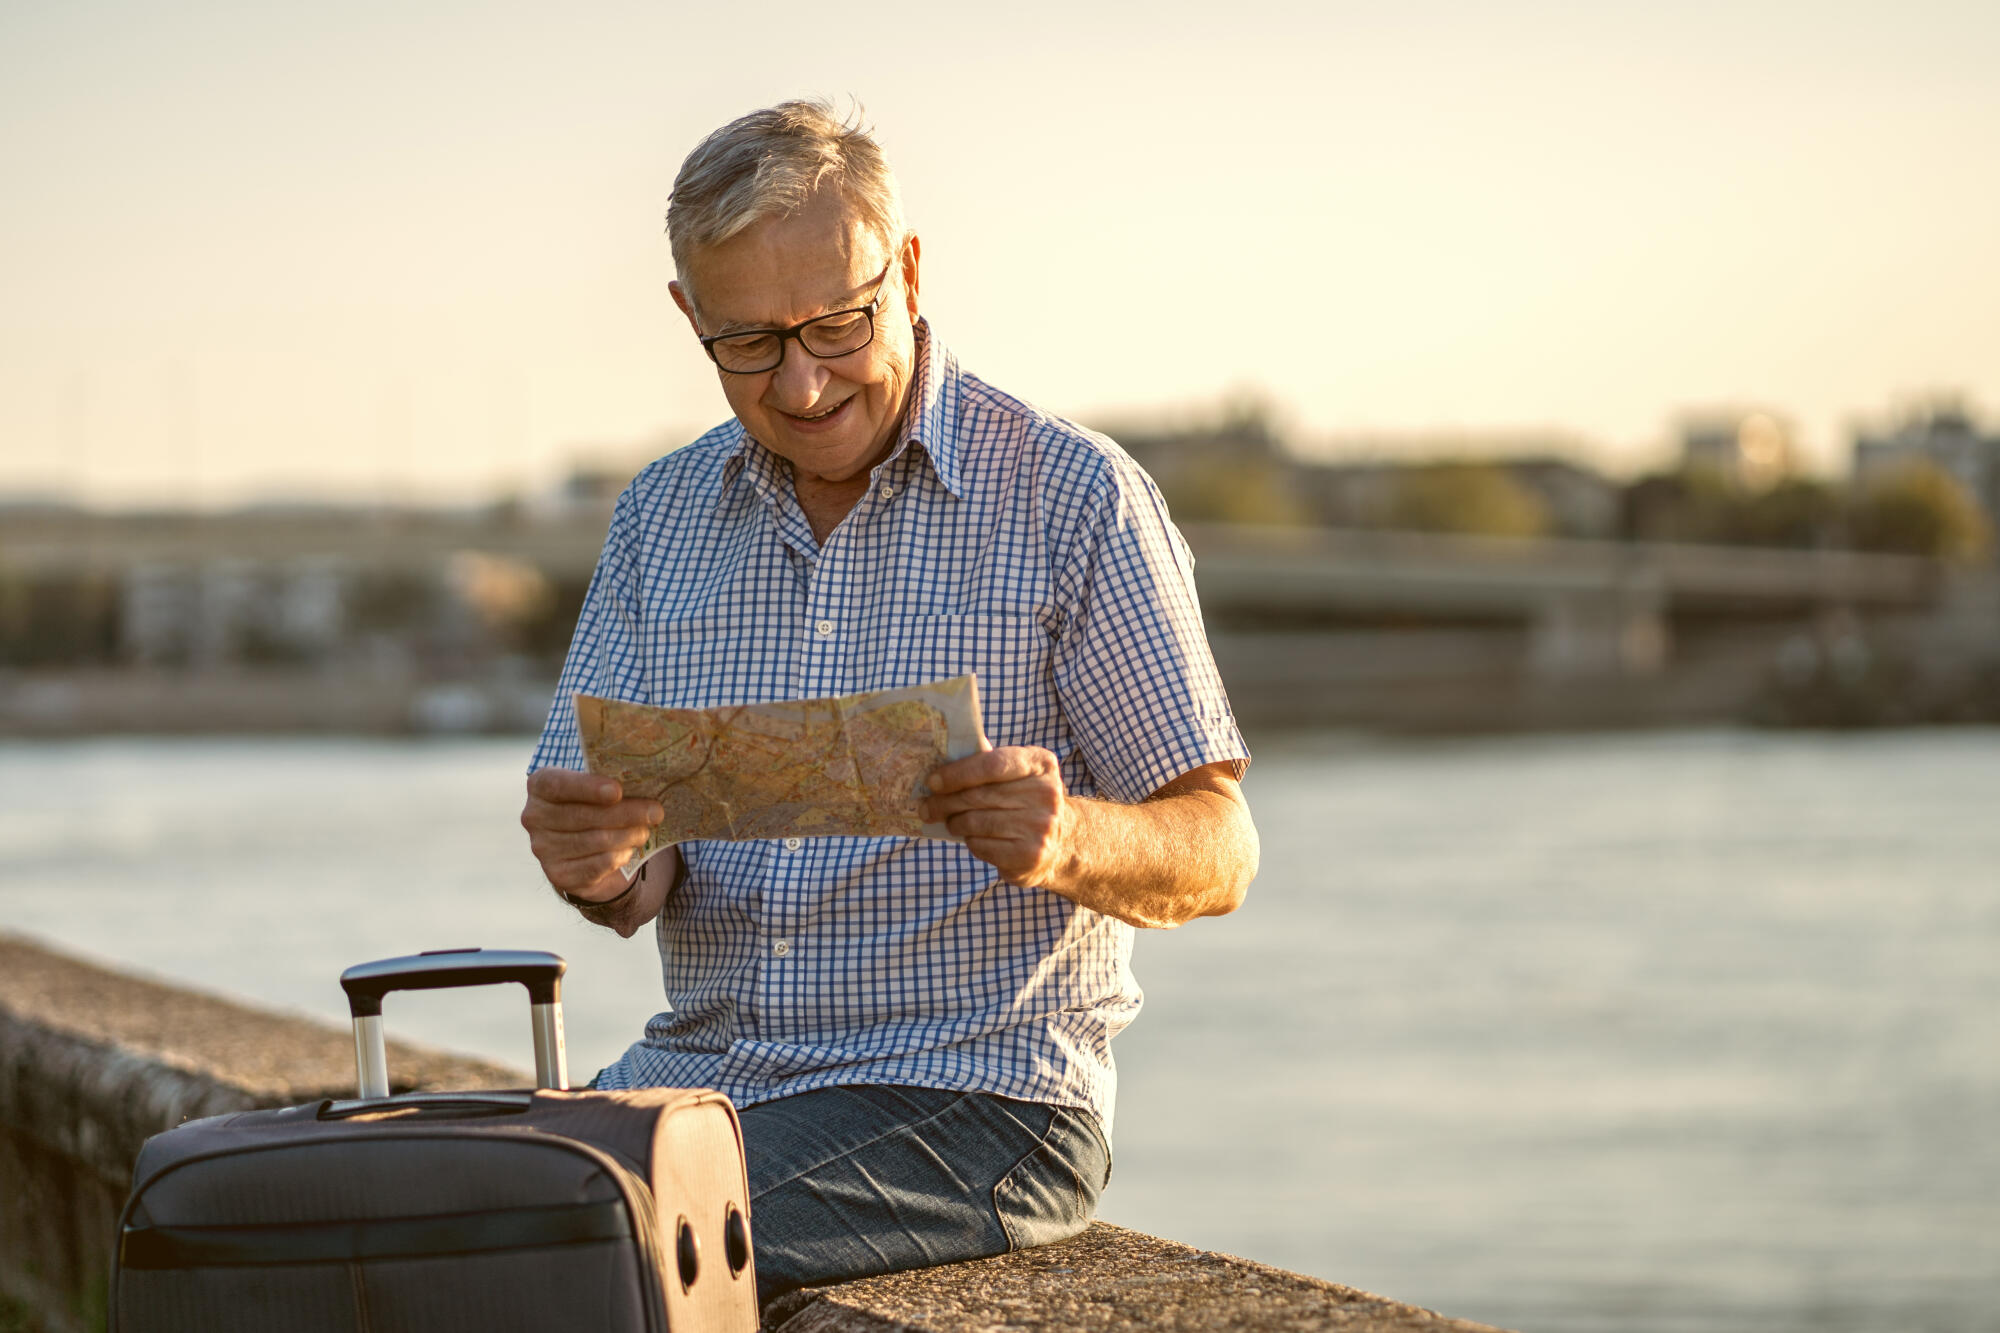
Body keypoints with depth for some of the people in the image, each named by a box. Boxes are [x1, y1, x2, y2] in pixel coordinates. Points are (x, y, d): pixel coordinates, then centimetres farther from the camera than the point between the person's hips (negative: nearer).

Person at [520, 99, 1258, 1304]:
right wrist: (597, 862, -16)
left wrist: (1069, 837, -26)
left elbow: (1216, 855, -4)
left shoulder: (1075, 498, -4)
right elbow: (627, 888, 9)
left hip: (974, 1089, -4)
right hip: (700, 1066, 5)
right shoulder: (663, 517, 11)